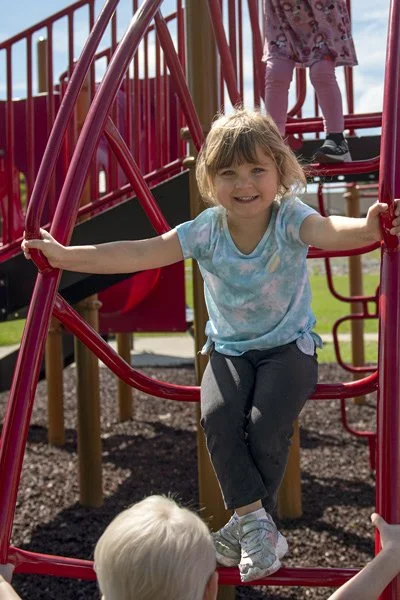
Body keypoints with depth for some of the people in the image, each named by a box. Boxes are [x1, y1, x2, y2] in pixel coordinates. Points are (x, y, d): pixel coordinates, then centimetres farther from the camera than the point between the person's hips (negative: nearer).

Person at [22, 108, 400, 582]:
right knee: (218, 415, -25)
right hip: (230, 348, 2)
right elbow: (139, 254, -15)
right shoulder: (206, 230, -11)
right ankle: (255, 519, -9)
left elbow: (327, 231, -39)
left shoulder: (290, 219, -17)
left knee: (267, 423, -24)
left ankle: (245, 523, 1)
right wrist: (64, 256, -21)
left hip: (290, 346, -2)